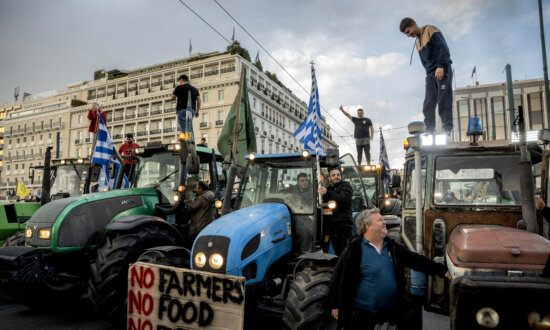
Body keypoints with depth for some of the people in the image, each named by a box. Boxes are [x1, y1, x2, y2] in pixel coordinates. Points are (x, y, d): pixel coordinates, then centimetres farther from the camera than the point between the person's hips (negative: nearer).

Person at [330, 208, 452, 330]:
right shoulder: (354, 249, -15)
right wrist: (335, 306, -7)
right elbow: (338, 277, -11)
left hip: (394, 311, 6)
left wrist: (443, 271, 8)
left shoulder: (392, 246, 6)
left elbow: (416, 260, 12)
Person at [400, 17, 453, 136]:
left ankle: (447, 130, -14)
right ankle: (429, 133, -6)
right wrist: (429, 75, 11)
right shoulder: (418, 42, 24)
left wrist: (440, 66, -20)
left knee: (444, 102, -13)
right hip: (430, 74, 7)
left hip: (442, 70, -7)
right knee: (428, 105, -4)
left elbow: (443, 48, -10)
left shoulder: (430, 31, 1)